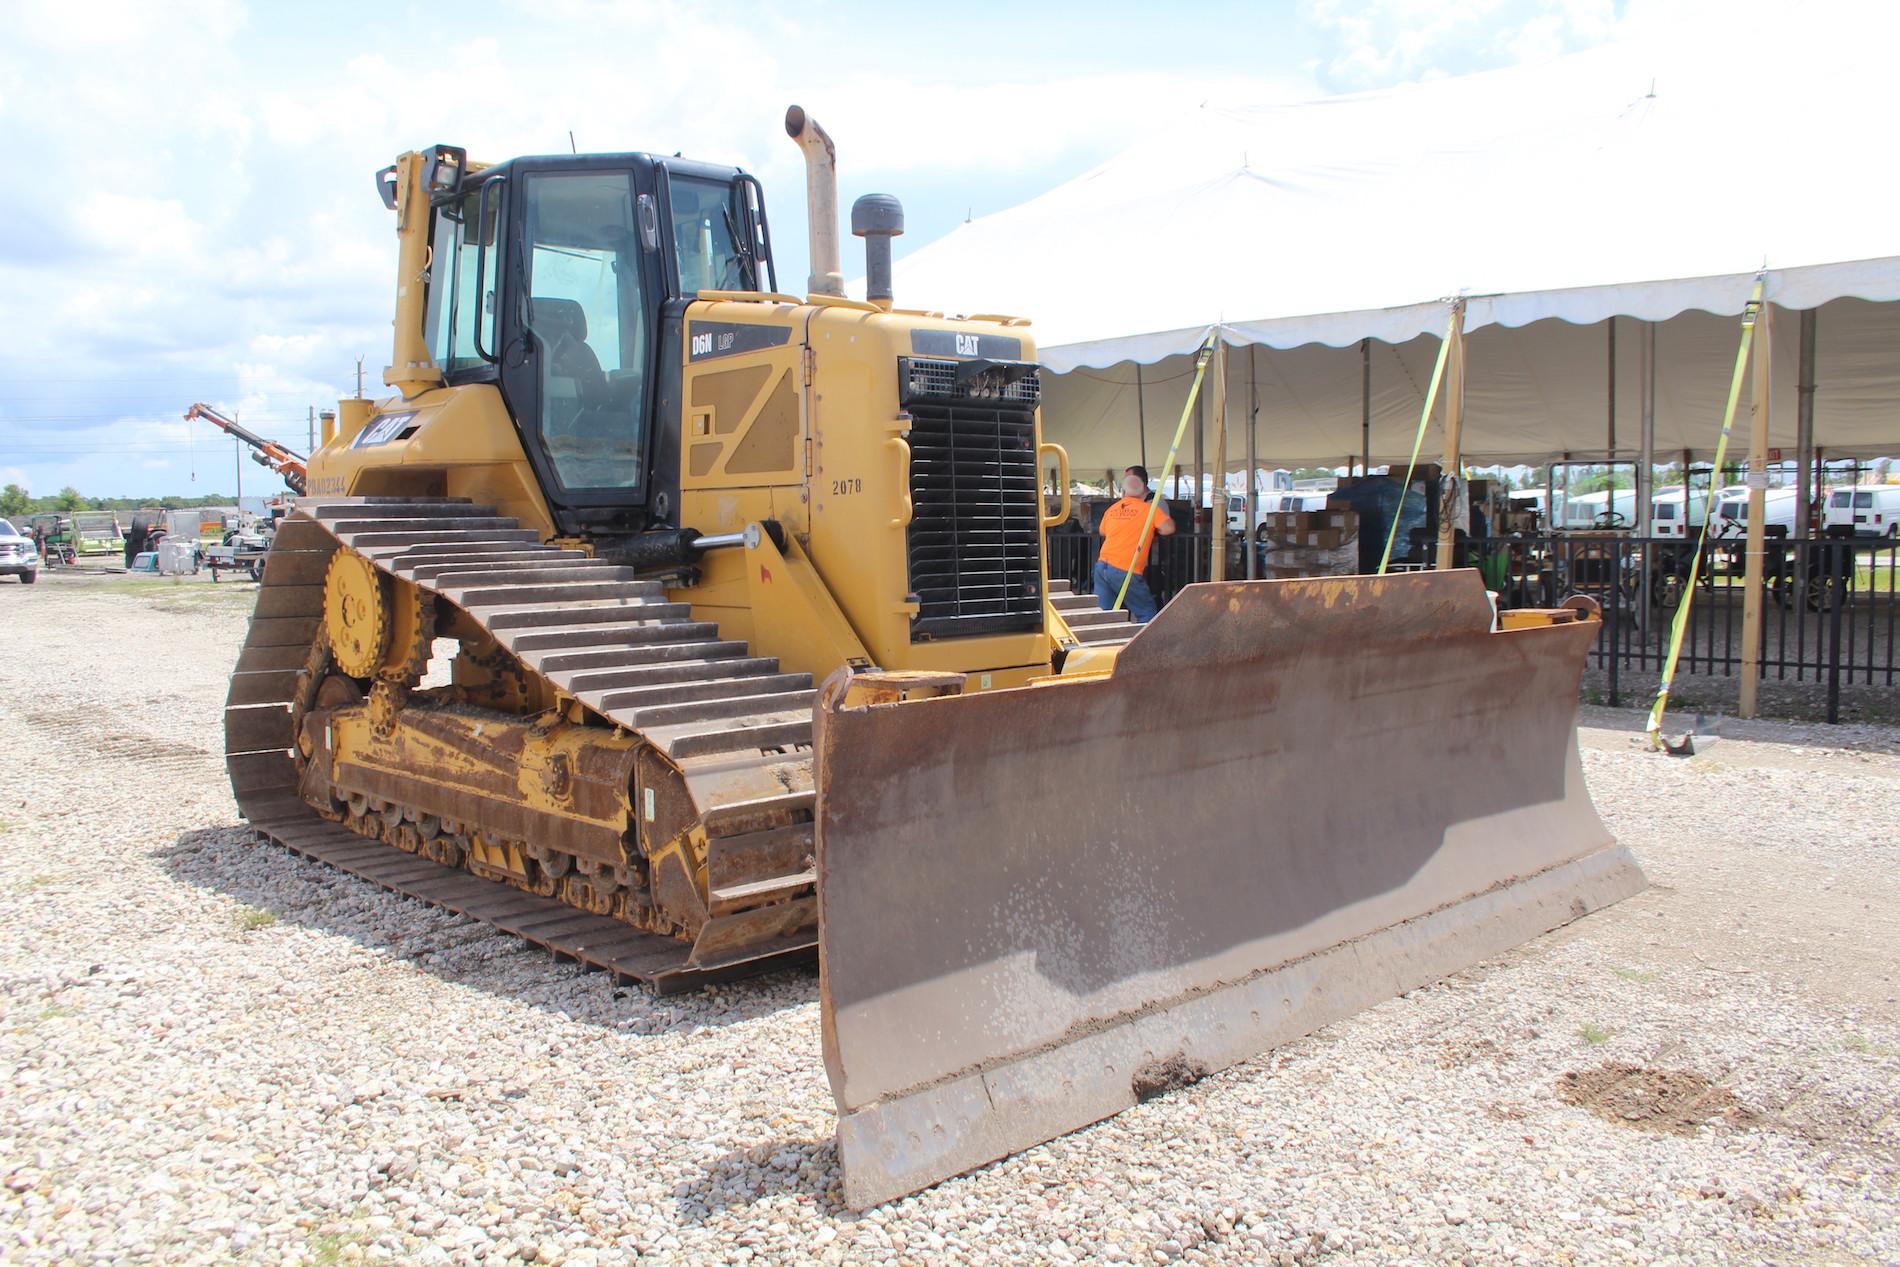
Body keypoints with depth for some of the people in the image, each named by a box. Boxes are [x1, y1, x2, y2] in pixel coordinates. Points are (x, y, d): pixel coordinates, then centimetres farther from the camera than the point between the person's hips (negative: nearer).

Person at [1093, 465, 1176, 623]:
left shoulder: (1111, 509, 12)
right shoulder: (1149, 508, -3)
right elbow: (1168, 529, -11)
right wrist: (1153, 532, 10)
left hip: (1102, 566, 5)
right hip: (1126, 572, -5)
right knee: (1147, 615, 6)